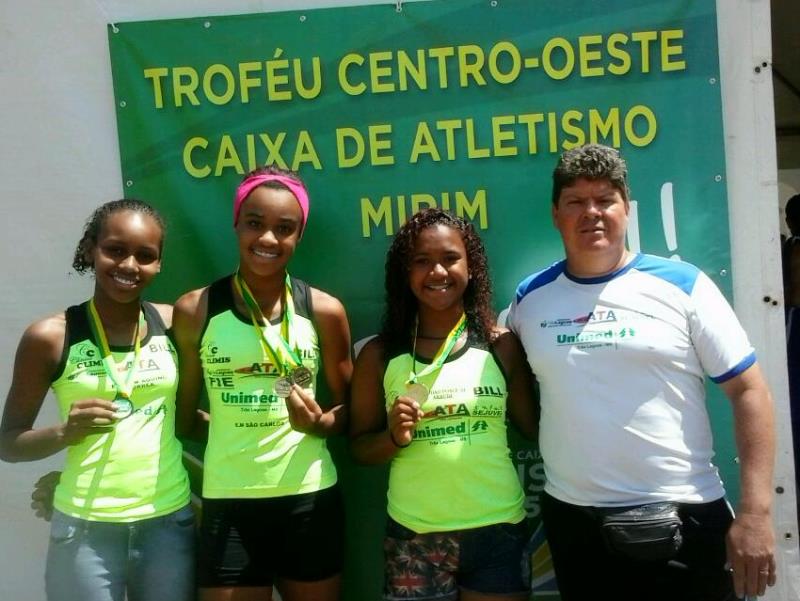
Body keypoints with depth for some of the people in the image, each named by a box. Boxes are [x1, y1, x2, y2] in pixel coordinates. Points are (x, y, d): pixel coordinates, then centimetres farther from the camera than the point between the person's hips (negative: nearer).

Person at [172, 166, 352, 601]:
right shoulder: (195, 310, -3)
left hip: (311, 499, 1)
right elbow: (183, 415, 5)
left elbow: (347, 410, 6)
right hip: (228, 503, -1)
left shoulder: (324, 311, -1)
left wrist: (318, 422, -11)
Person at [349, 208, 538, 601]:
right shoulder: (379, 354, 0)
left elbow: (534, 427, 4)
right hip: (413, 538, 0)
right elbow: (359, 446, 5)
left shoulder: (503, 346, -2)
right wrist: (394, 437, -13)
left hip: (498, 531, 0)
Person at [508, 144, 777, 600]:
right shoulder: (530, 298, 4)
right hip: (574, 521, 3)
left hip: (683, 519, -2)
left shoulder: (682, 285, -4)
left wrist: (756, 511, -12)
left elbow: (749, 391, -5)